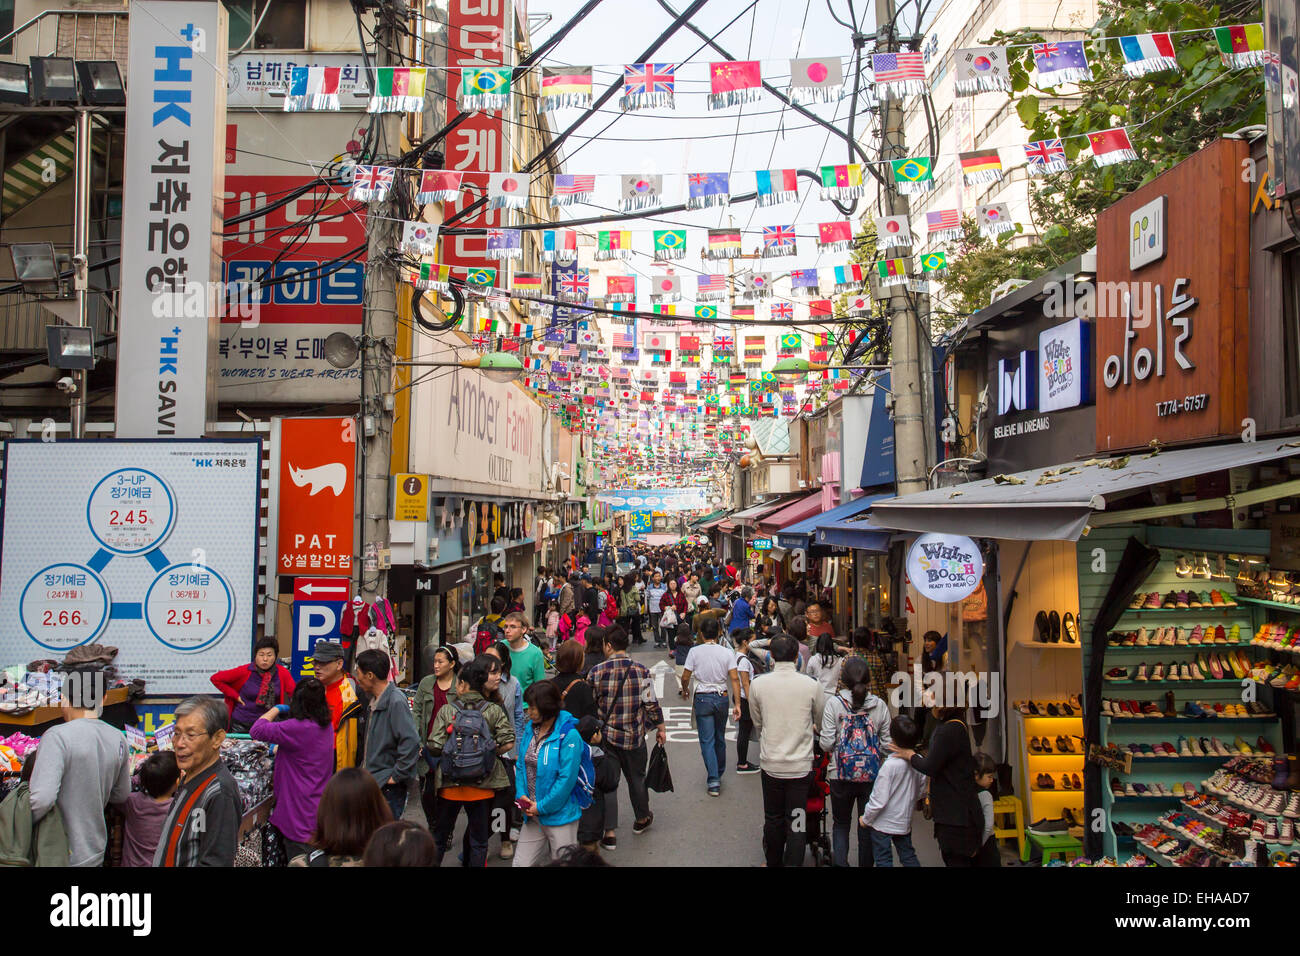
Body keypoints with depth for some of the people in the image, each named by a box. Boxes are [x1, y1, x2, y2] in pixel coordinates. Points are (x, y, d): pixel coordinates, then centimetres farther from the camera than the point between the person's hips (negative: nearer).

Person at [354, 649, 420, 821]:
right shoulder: (375, 701, 12)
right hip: (374, 781, 9)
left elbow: (411, 742, -26)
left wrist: (397, 775, -19)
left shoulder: (396, 702, -19)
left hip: (389, 786, -9)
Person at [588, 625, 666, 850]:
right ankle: (641, 819, 39)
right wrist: (660, 727, 6)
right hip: (634, 735, 1)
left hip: (605, 736, -1)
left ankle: (610, 832, 7)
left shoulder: (596, 672, -11)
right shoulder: (641, 671, -9)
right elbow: (651, 703, -7)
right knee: (637, 777, 19)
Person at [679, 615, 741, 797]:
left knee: (707, 740, 1)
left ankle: (713, 781, -5)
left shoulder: (695, 651, -8)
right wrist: (737, 704, -7)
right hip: (722, 697, 3)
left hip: (702, 698, -2)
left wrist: (685, 690, 15)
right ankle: (719, 773, 33)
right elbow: (734, 679, -8)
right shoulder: (727, 653, -3)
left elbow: (685, 677, -6)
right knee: (720, 738, 18)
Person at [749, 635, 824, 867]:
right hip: (801, 763, -1)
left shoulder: (758, 684, -8)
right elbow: (822, 724, 7)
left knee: (773, 820, 17)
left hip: (771, 763, 1)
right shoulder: (811, 685, -10)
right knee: (796, 822, 6)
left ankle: (773, 862, 31)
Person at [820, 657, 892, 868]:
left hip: (840, 774, -1)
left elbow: (827, 743, -12)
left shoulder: (833, 703, -11)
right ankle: (866, 862, 22)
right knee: (868, 826, 15)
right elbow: (887, 745, -4)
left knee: (841, 823, 17)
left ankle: (840, 861, 13)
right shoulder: (880, 705, -6)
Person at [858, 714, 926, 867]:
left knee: (883, 860, 6)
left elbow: (879, 799, -21)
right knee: (908, 857, 19)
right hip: (905, 821, 6)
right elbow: (921, 790, 6)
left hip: (883, 824, -6)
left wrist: (866, 819, -7)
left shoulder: (890, 764, -26)